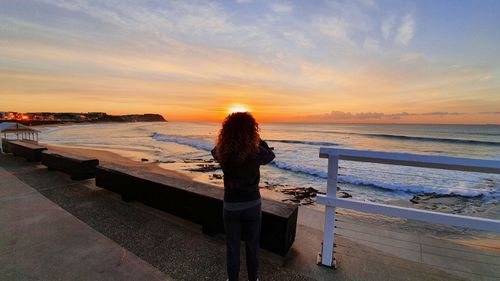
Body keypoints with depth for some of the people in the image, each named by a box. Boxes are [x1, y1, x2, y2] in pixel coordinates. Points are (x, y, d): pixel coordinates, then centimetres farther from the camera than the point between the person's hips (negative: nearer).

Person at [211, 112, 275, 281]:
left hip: (231, 206, 1)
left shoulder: (223, 154, -16)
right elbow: (270, 155, 4)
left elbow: (215, 150, 10)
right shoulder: (256, 153, -20)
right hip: (252, 205, 0)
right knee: (252, 245, 20)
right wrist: (258, 139, 10)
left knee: (232, 246, 19)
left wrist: (232, 135, 7)